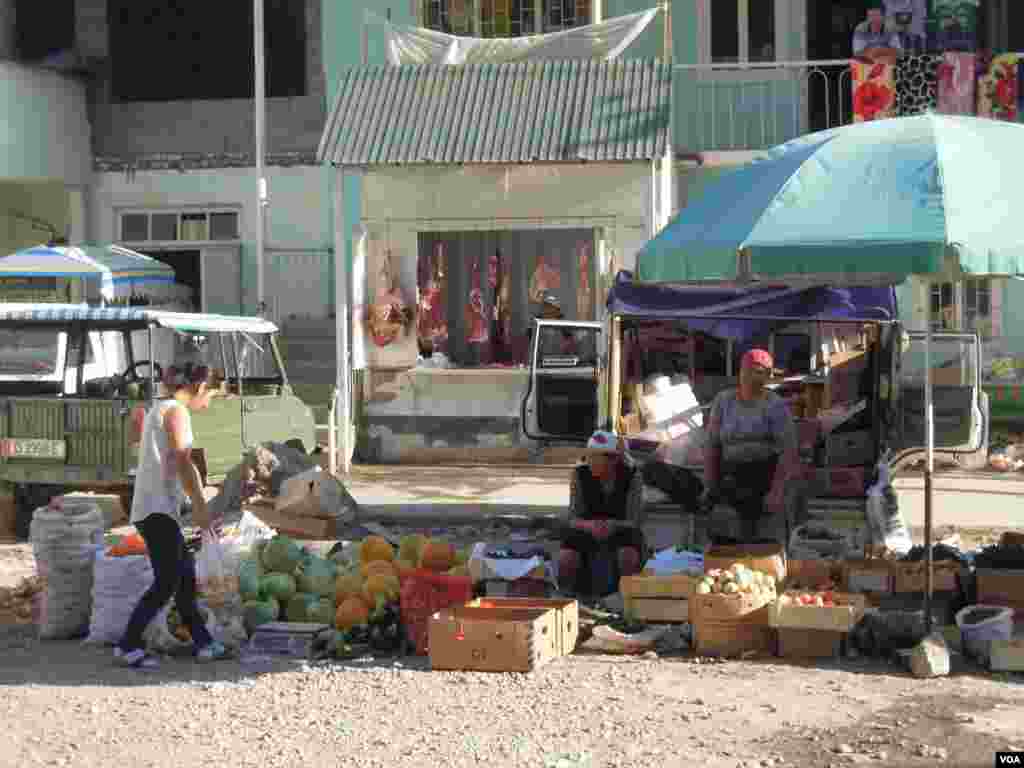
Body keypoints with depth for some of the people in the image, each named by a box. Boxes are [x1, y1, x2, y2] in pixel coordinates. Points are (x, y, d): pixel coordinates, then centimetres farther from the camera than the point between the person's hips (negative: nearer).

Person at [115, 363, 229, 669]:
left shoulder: (158, 409, 21)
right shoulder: (176, 411, -8)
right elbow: (184, 463, -16)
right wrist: (201, 507, -16)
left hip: (155, 508, 10)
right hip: (158, 508, -10)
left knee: (185, 575, 12)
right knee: (167, 581, -11)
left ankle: (203, 643, 16)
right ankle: (128, 646, -9)